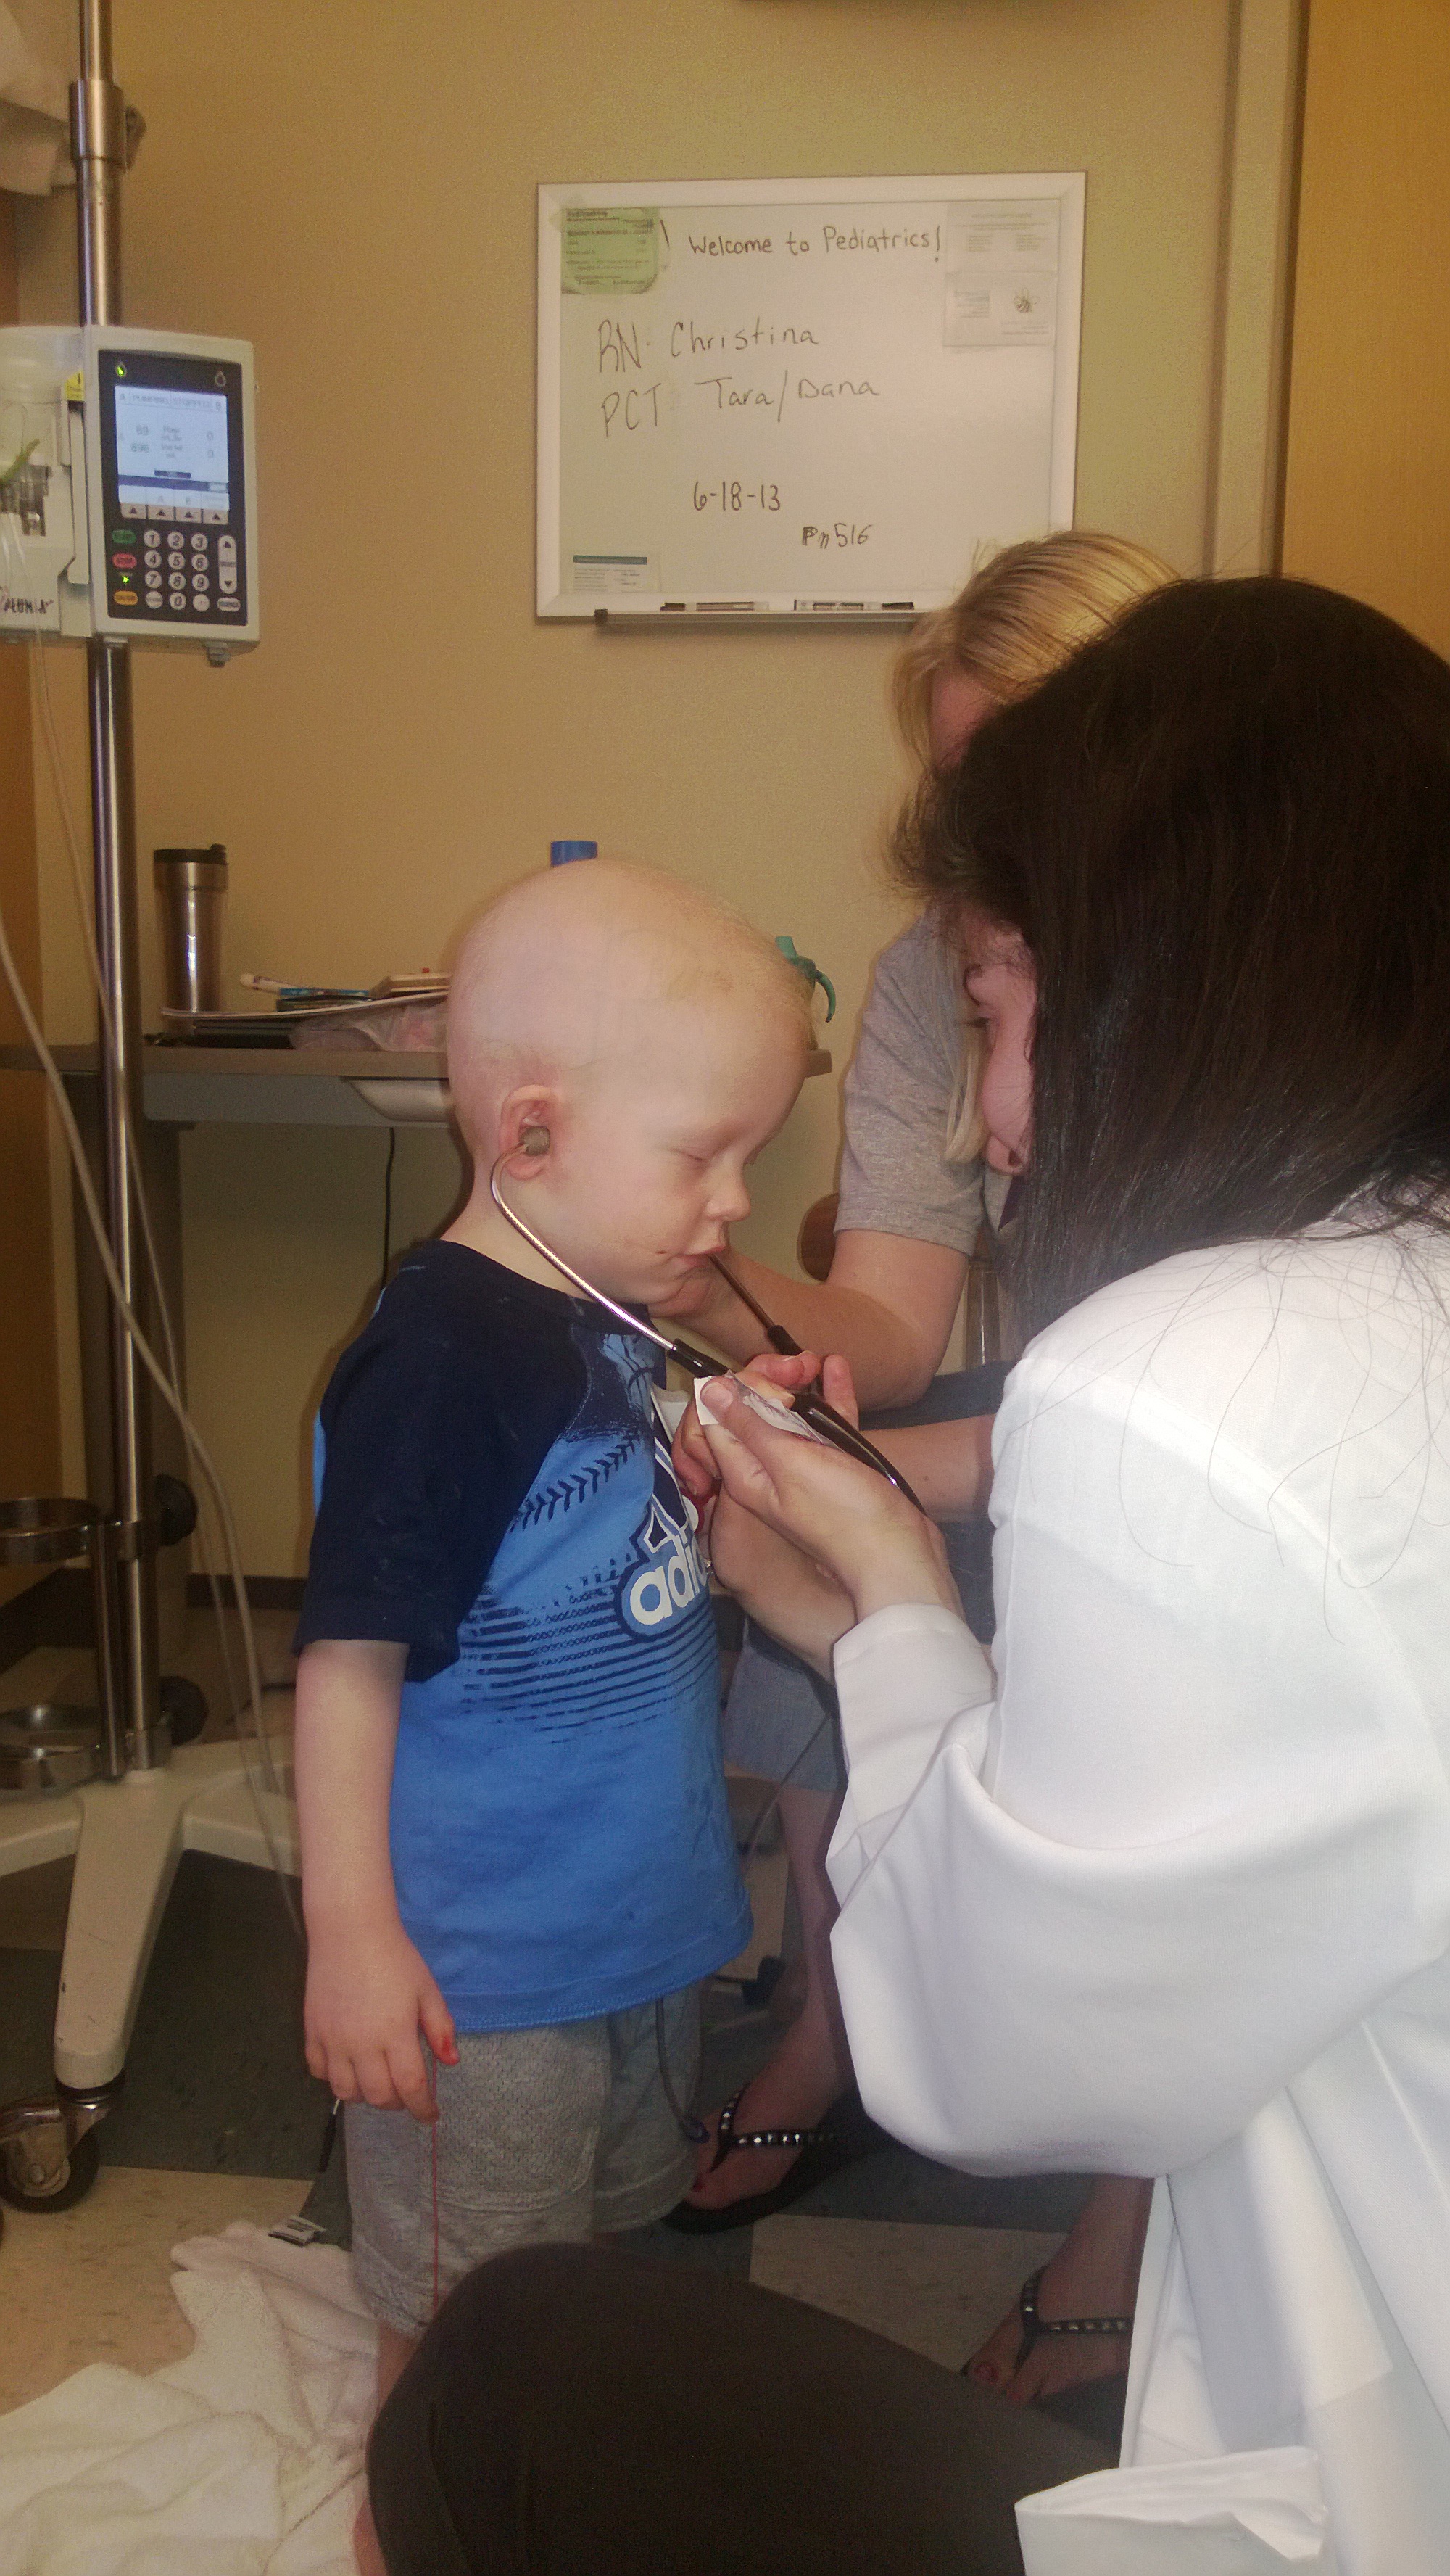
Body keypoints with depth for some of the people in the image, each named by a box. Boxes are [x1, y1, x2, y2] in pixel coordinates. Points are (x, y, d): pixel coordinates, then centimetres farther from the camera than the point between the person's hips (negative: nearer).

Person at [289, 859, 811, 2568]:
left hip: (634, 1920, 9)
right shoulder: (443, 1355, -26)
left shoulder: (604, 1327, 0)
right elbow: (352, 1653, -23)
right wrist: (350, 1930, -21)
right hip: (484, 1968, -9)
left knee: (602, 2240, 29)